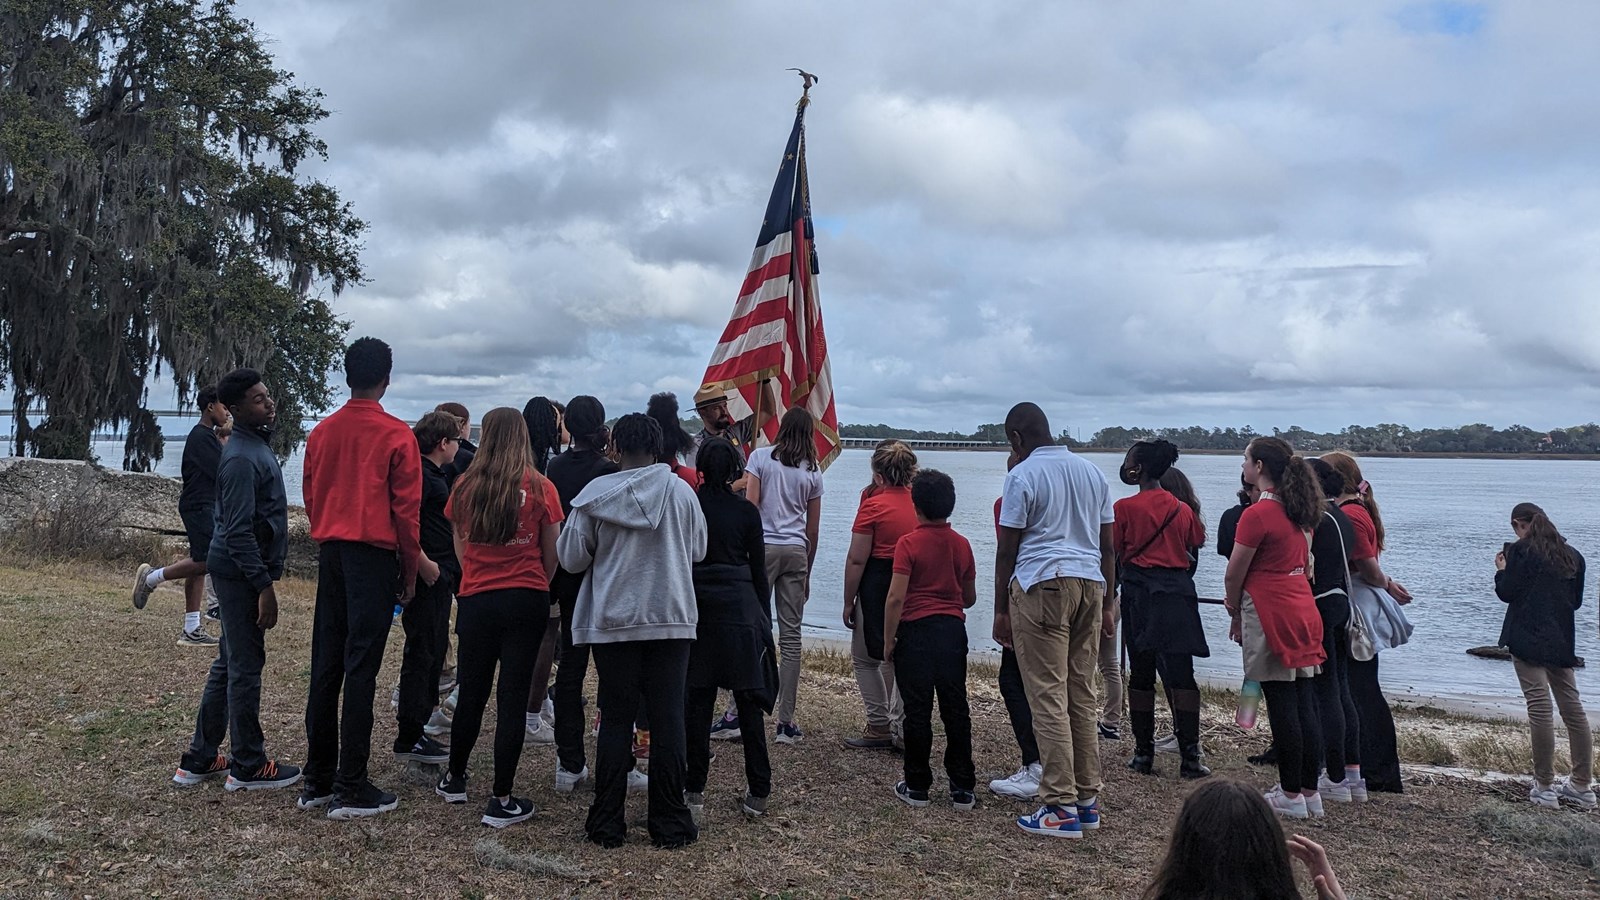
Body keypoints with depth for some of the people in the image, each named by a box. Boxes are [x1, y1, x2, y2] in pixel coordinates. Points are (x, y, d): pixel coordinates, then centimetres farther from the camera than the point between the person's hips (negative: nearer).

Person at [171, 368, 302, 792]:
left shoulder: (257, 446, 12)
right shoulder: (242, 458, -18)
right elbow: (239, 531, -23)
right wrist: (265, 586, -23)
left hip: (242, 573, 10)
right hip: (242, 574, -10)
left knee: (229, 665, 15)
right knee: (245, 669, 0)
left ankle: (200, 759, 24)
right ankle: (248, 766, 10)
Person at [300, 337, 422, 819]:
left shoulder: (321, 432, 8)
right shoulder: (397, 435, -8)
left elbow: (311, 498, 13)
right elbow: (407, 509, -8)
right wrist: (411, 571, 2)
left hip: (330, 555, 6)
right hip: (374, 557, -5)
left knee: (325, 667, 10)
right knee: (360, 669, -4)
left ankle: (317, 779, 18)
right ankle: (350, 788, 0)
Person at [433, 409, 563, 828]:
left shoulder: (465, 487, 0)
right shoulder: (540, 488, -5)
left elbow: (460, 547, 11)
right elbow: (552, 553, 1)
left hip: (476, 600, 2)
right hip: (527, 601, -2)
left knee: (471, 693, 16)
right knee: (513, 698, 2)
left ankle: (454, 779, 33)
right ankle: (502, 800, 5)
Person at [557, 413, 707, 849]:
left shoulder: (596, 494, -6)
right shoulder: (681, 491, -4)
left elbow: (572, 558, -1)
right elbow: (698, 550, 9)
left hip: (612, 621, 0)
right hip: (672, 618, 0)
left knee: (616, 719, 8)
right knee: (667, 719, 5)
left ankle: (607, 823, 13)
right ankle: (670, 822, 10)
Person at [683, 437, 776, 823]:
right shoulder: (747, 511, 1)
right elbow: (759, 572, 4)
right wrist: (765, 623, 11)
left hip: (697, 608, 0)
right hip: (741, 610, 0)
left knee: (696, 702, 5)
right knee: (749, 703, 6)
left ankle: (694, 790, 8)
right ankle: (758, 791, 10)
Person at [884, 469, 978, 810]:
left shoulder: (908, 544, -9)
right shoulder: (961, 544, 5)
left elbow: (896, 597, -14)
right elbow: (970, 599, 13)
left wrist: (888, 641, -6)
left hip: (917, 631, -4)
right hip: (953, 630, 4)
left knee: (917, 710, 4)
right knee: (956, 709, 7)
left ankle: (917, 786, 11)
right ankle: (962, 789, 10)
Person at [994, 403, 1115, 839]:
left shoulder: (1022, 476, -3)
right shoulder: (1092, 472, 16)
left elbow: (1007, 550, -5)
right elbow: (1107, 545, 17)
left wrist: (1001, 610, 0)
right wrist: (1105, 603, 21)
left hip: (1041, 586, -6)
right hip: (1089, 584, 7)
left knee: (1048, 697, -4)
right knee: (1082, 696, 11)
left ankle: (1061, 807, -4)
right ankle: (1088, 800, 16)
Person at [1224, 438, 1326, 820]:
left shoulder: (1257, 513, -14)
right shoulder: (1299, 512, 11)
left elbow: (1234, 573, -10)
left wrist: (1235, 613, 7)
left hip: (1270, 613, -8)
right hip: (1302, 612, 8)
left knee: (1282, 706, -2)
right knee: (1305, 704, 10)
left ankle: (1291, 795, 4)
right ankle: (1310, 792, 17)